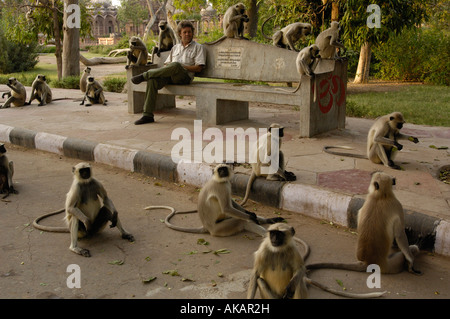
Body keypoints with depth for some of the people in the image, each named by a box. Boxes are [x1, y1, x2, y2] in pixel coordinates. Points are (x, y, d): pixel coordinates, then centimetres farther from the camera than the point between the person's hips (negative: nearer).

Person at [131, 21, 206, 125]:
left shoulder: (198, 47, 13)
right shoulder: (175, 47, 29)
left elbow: (198, 68, 2)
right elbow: (166, 63, 24)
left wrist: (181, 66, -8)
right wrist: (164, 68, -1)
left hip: (185, 76, -4)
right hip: (170, 77, 5)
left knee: (176, 65, -39)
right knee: (152, 80, -27)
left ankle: (144, 75, -29)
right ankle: (148, 115, -27)